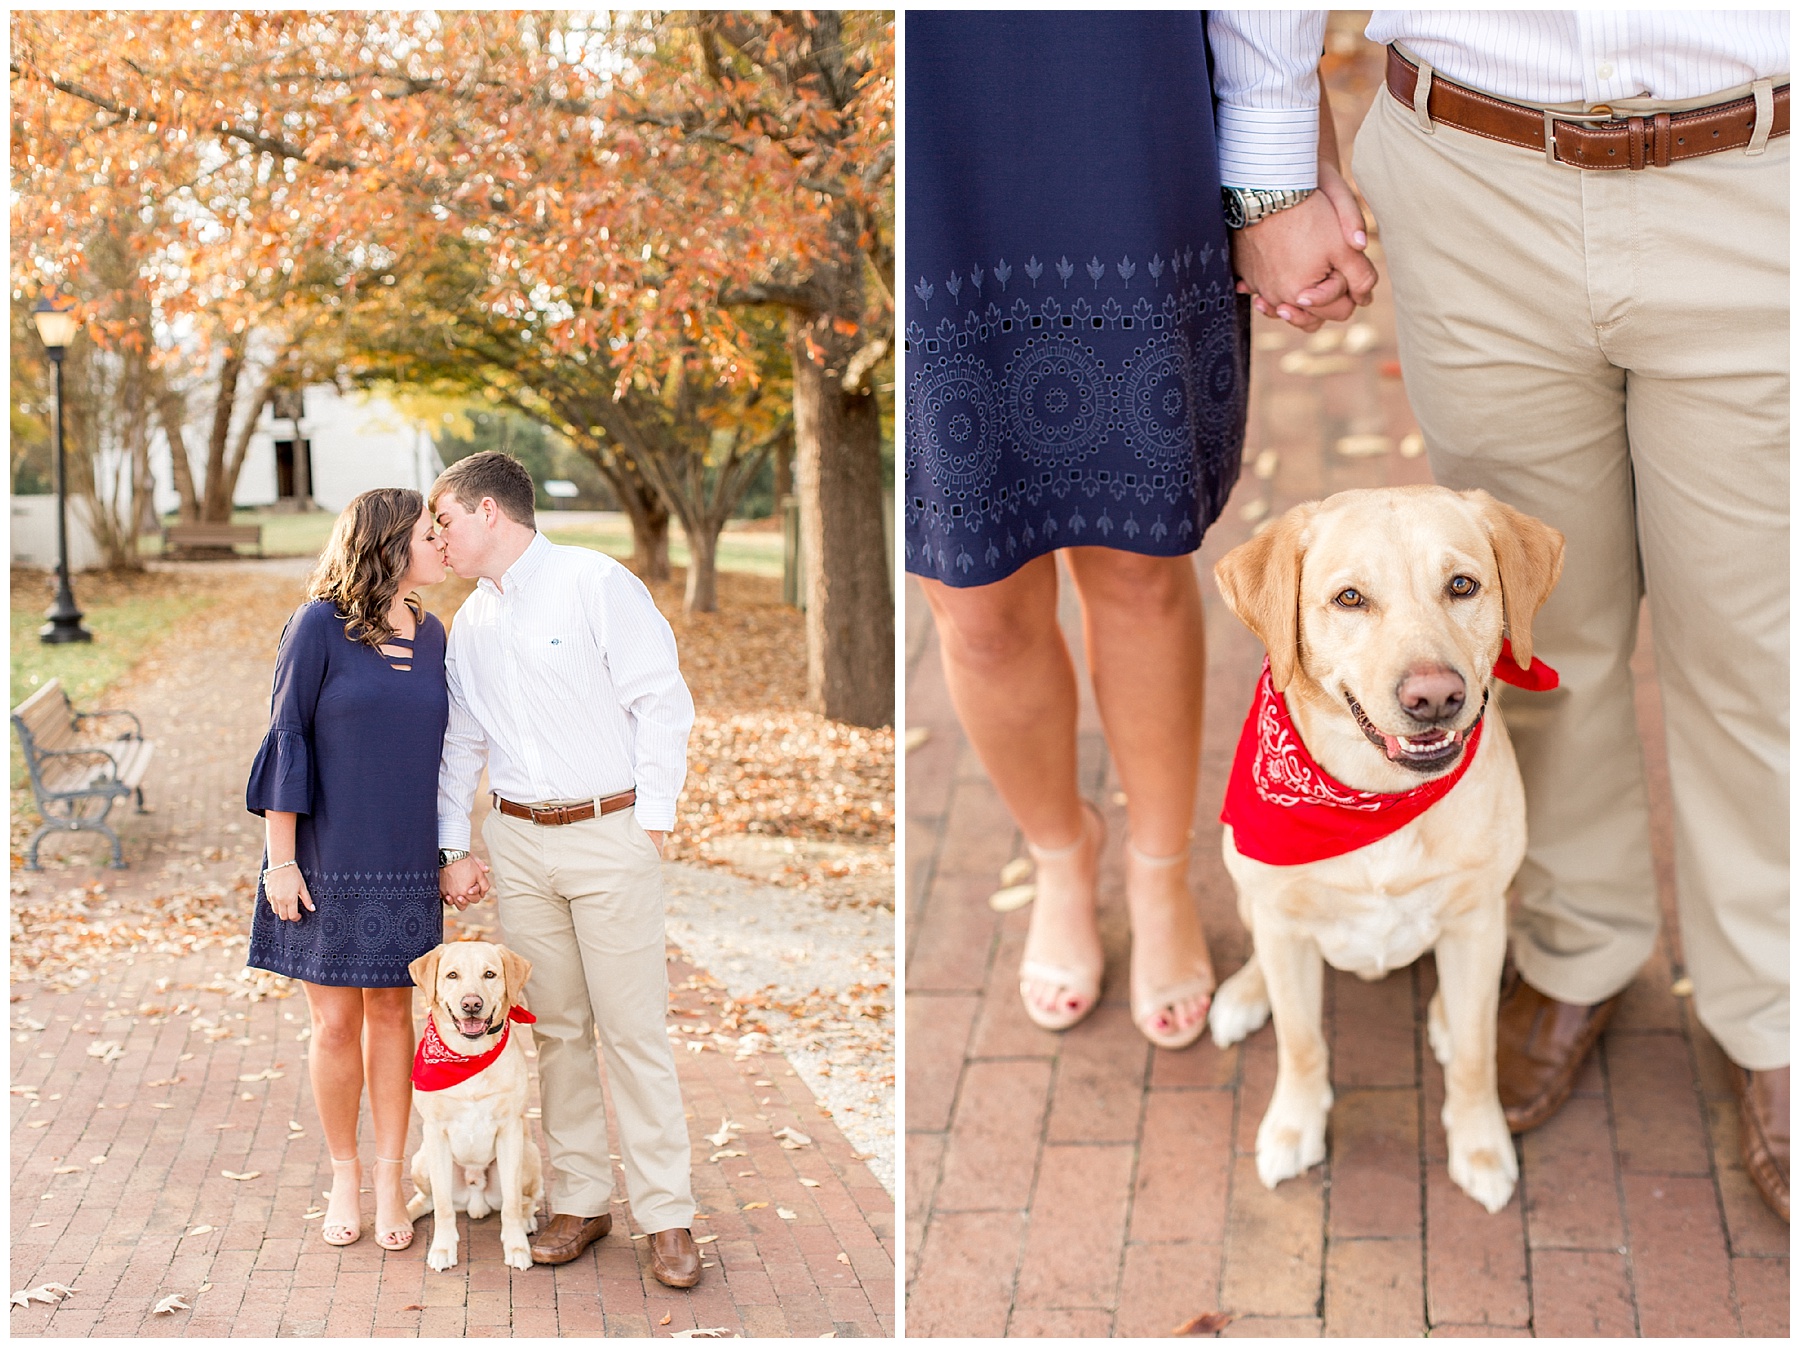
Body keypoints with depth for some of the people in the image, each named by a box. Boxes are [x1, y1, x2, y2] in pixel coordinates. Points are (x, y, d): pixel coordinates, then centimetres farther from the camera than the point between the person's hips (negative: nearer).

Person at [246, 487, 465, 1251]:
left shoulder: (430, 635, 7)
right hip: (327, 863, -4)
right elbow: (286, 740, -7)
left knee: (392, 1013, 8)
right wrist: (281, 861, -10)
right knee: (336, 1022, 3)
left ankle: (389, 1181, 18)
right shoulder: (319, 627, -8)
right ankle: (344, 1177, 20)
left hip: (403, 864, 4)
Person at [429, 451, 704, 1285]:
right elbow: (460, 741, 20)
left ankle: (666, 1217, 4)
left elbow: (663, 704, -8)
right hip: (518, 841, 6)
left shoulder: (596, 583, -6)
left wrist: (651, 821, -10)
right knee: (554, 1028, 8)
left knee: (633, 1030, -4)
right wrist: (453, 848, 15)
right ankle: (579, 1202, 18)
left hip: (609, 833, -6)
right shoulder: (470, 622, 14)